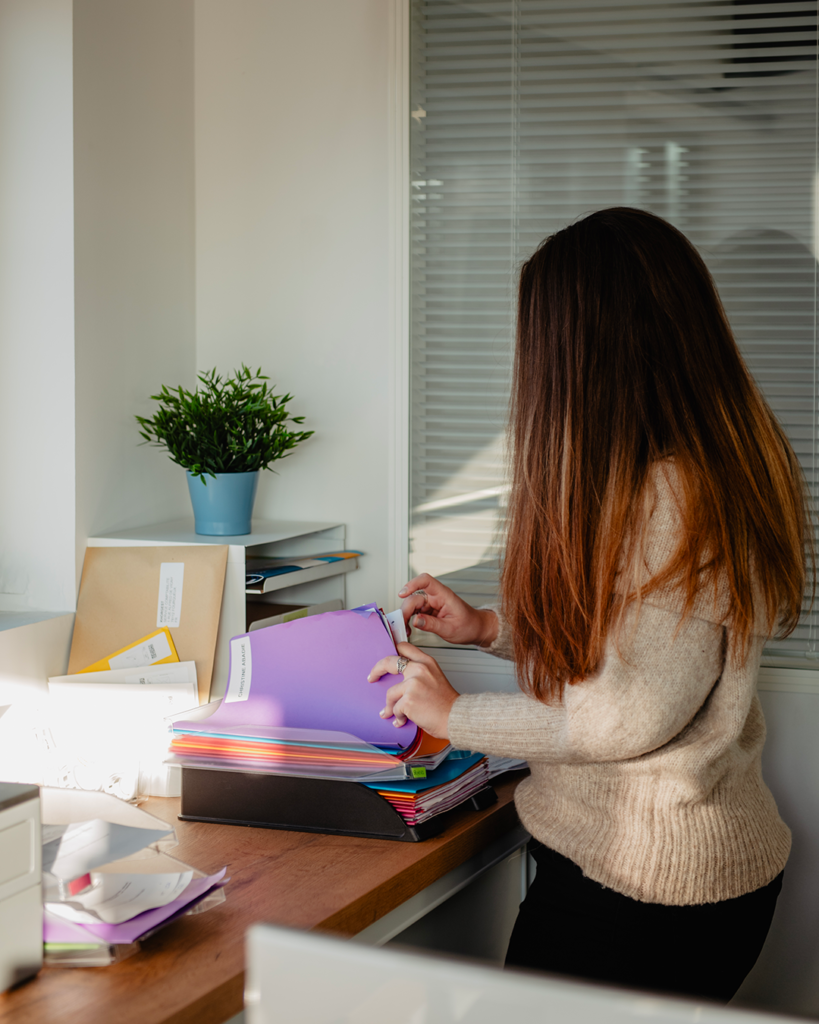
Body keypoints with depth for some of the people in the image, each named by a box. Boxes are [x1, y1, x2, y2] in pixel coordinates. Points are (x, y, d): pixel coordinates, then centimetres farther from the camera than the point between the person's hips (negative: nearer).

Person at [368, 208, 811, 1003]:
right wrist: (487, 626, 15)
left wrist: (456, 715, -12)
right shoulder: (717, 471, 7)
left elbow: (628, 715, -24)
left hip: (646, 887, -9)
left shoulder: (675, 495, -24)